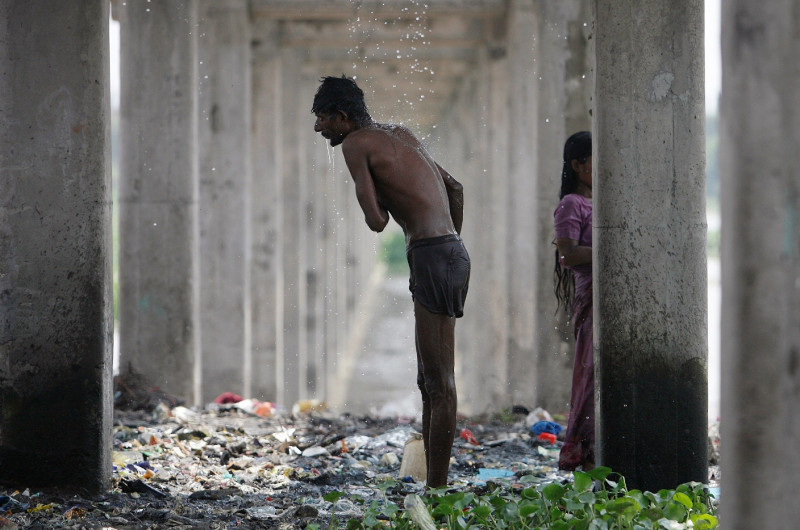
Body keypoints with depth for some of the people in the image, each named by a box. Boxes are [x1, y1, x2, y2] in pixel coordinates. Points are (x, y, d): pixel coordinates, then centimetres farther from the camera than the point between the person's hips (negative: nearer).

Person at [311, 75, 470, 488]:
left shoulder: (356, 144, -5)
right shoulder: (400, 135, 21)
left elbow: (376, 222, -12)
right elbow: (455, 189, 29)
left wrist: (373, 201, 9)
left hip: (431, 255, -9)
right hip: (452, 250, 9)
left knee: (439, 383, -8)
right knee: (430, 382, 13)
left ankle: (436, 488, -7)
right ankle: (433, 483, 16)